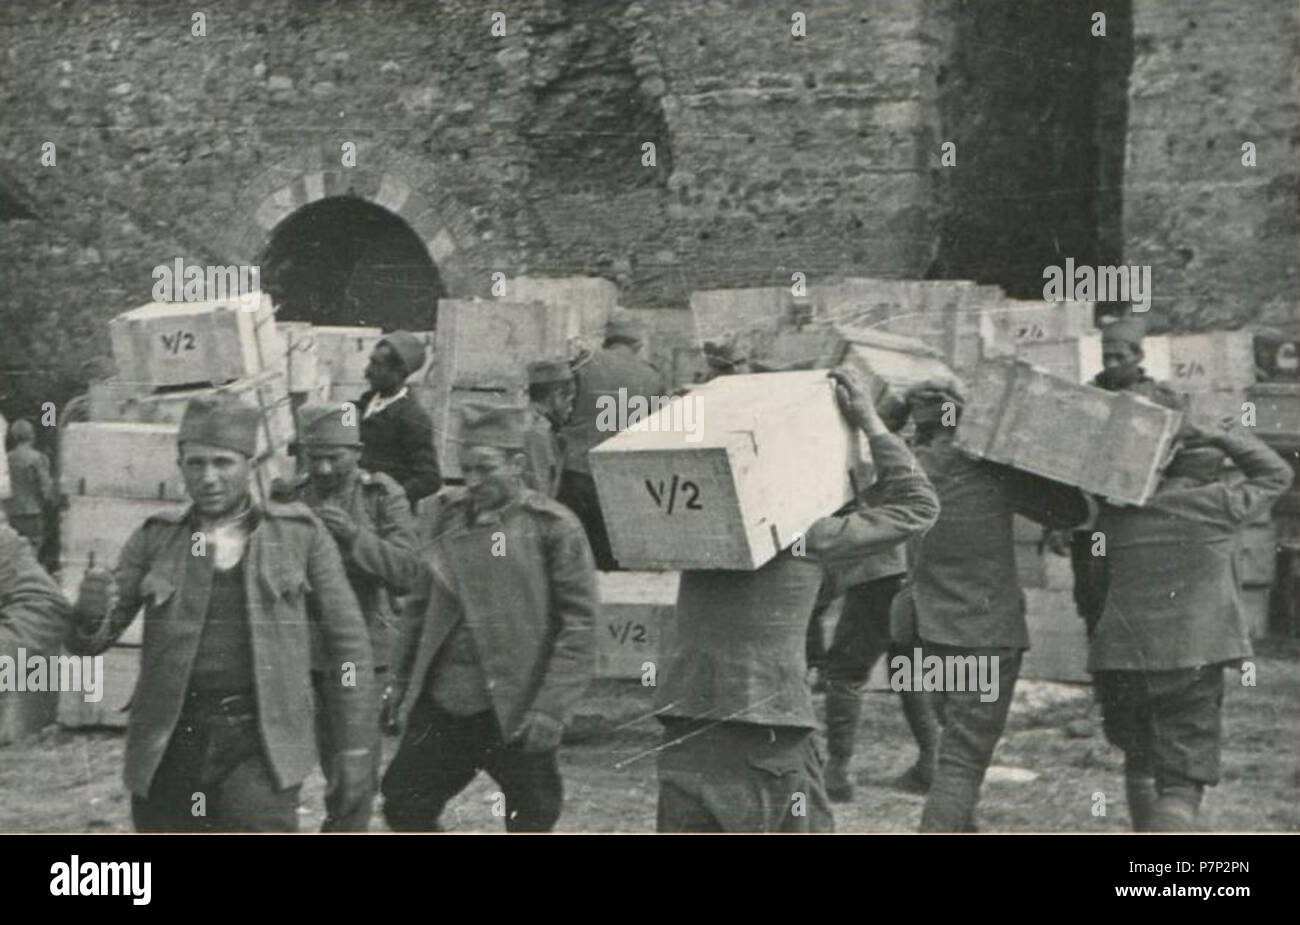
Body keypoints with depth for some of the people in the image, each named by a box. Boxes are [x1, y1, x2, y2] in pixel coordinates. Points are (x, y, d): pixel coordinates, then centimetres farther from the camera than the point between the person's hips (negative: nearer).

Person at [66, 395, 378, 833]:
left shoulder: (298, 533, 4)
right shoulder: (155, 539, 8)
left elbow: (348, 642, 7)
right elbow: (87, 642, 7)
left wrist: (356, 749, 2)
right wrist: (92, 612, -18)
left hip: (260, 746, -3)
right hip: (171, 746, 3)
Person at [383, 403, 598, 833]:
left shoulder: (552, 527, -7)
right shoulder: (441, 517, 8)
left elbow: (579, 624, -9)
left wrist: (550, 708, -15)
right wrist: (402, 679, 15)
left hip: (517, 711, -5)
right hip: (443, 704, 5)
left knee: (531, 821, 4)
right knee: (404, 806, 6)